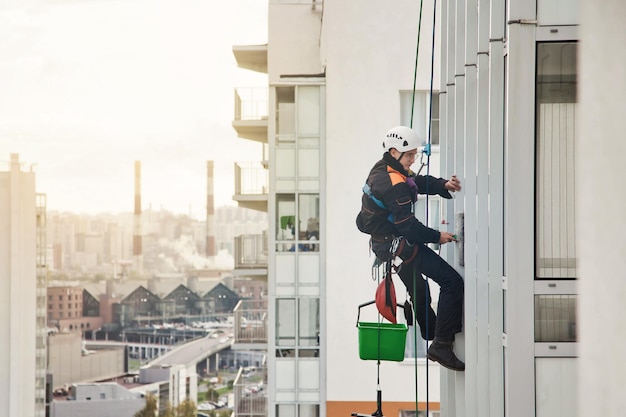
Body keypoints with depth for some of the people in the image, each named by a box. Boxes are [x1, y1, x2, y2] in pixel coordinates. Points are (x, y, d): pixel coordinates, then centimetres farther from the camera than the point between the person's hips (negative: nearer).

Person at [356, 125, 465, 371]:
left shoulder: (385, 169, 7)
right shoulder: (394, 184, -24)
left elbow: (419, 181, 14)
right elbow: (407, 225, -25)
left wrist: (444, 185, -4)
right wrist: (437, 237, -14)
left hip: (383, 241, 11)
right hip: (399, 244, -11)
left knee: (419, 292, 27)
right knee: (452, 282, -12)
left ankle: (434, 343, 45)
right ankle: (441, 345, -15)